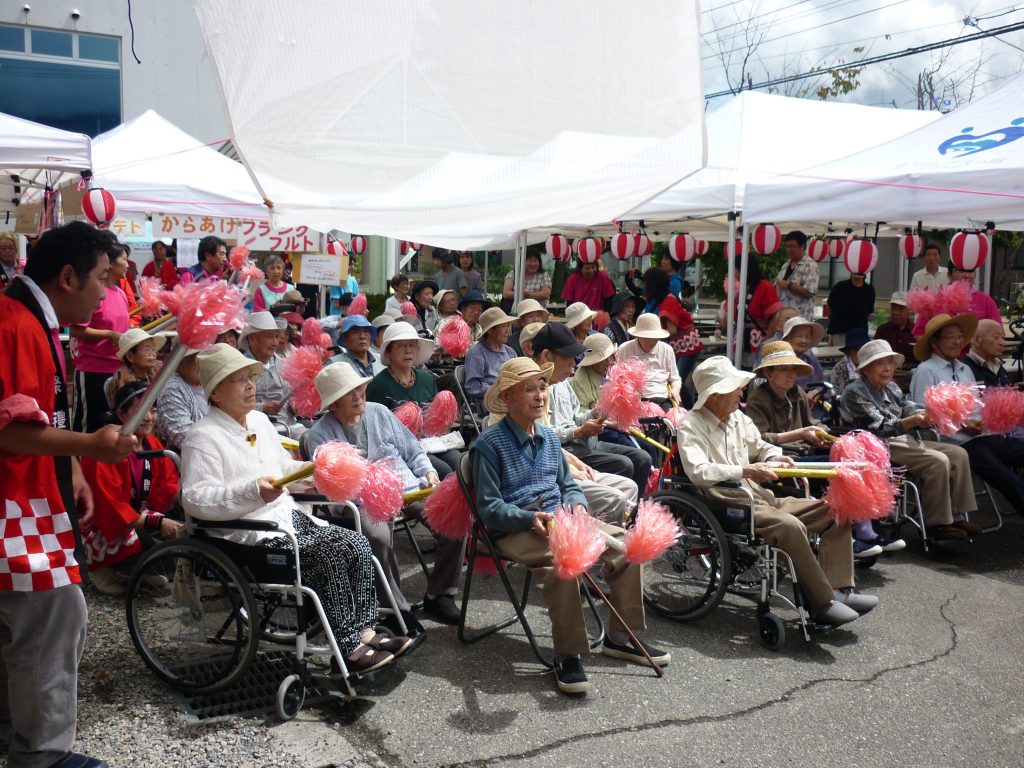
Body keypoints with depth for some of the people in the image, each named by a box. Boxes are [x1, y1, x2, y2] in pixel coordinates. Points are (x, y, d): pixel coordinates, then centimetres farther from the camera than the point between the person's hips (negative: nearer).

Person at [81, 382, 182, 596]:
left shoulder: (153, 444, 3)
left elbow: (167, 490, 0)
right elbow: (108, 507, -26)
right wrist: (156, 523, -34)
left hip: (138, 518, 7)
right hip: (103, 530, -7)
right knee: (153, 546, -29)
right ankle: (105, 571, -2)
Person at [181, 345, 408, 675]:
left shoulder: (259, 420, 18)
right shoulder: (202, 437, -9)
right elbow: (195, 499, -19)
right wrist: (253, 491, -30)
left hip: (288, 516, 8)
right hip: (251, 532, -8)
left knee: (358, 545, -11)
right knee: (329, 556, -25)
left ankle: (364, 633, -8)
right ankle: (348, 650, -15)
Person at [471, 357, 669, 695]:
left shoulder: (548, 436, 14)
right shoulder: (489, 444, -8)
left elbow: (569, 485, 20)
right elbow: (489, 508, -11)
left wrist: (577, 505, -3)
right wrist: (532, 518, -25)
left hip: (559, 521, 7)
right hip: (515, 530, -7)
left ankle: (619, 637, 4)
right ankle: (568, 657, -25)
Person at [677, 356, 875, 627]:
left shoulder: (738, 418, 17)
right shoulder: (691, 426, -8)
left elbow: (758, 446, 34)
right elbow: (698, 472, -24)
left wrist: (773, 457, 10)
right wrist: (744, 470, -27)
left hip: (761, 497, 9)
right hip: (729, 505, -9)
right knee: (790, 525, -34)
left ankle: (838, 590, -8)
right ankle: (822, 602, -23)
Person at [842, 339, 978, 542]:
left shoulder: (892, 388, 19)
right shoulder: (855, 392, -9)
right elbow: (879, 428, -18)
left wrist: (928, 415, -17)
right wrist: (912, 421, -33)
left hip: (906, 440, 9)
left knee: (958, 454, -2)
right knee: (937, 461, -24)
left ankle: (956, 516, -1)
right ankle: (936, 525, -16)